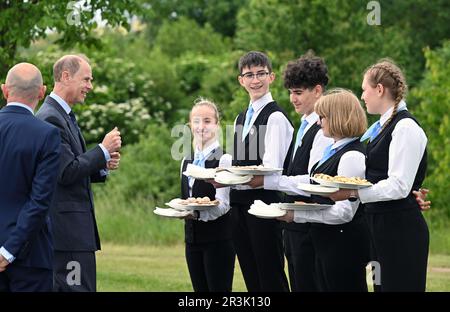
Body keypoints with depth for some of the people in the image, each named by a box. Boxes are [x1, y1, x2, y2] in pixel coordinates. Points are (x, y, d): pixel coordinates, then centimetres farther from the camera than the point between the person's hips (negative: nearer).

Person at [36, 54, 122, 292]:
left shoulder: (65, 116, 19)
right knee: (76, 287, -12)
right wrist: (103, 150, -12)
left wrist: (103, 166, 5)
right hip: (67, 227, -11)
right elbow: (67, 173, -20)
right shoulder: (50, 119, -14)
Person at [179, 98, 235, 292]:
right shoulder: (186, 162, 14)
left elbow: (222, 205, -16)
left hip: (217, 238, -7)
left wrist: (197, 212, -30)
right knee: (200, 289, 8)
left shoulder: (224, 160, -9)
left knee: (219, 289, -6)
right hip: (193, 237, 7)